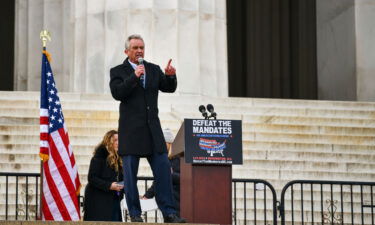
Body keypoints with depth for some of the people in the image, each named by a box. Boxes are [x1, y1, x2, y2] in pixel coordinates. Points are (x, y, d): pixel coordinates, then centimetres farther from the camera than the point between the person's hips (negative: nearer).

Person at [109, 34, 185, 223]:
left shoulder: (154, 69, 14)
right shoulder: (118, 71, 3)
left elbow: (169, 88, 8)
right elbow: (117, 93, -12)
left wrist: (170, 76, -12)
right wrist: (134, 76, -19)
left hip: (153, 129, 3)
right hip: (131, 131, -3)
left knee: (163, 170, -1)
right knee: (130, 174, 1)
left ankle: (169, 213, 1)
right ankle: (134, 213, 8)